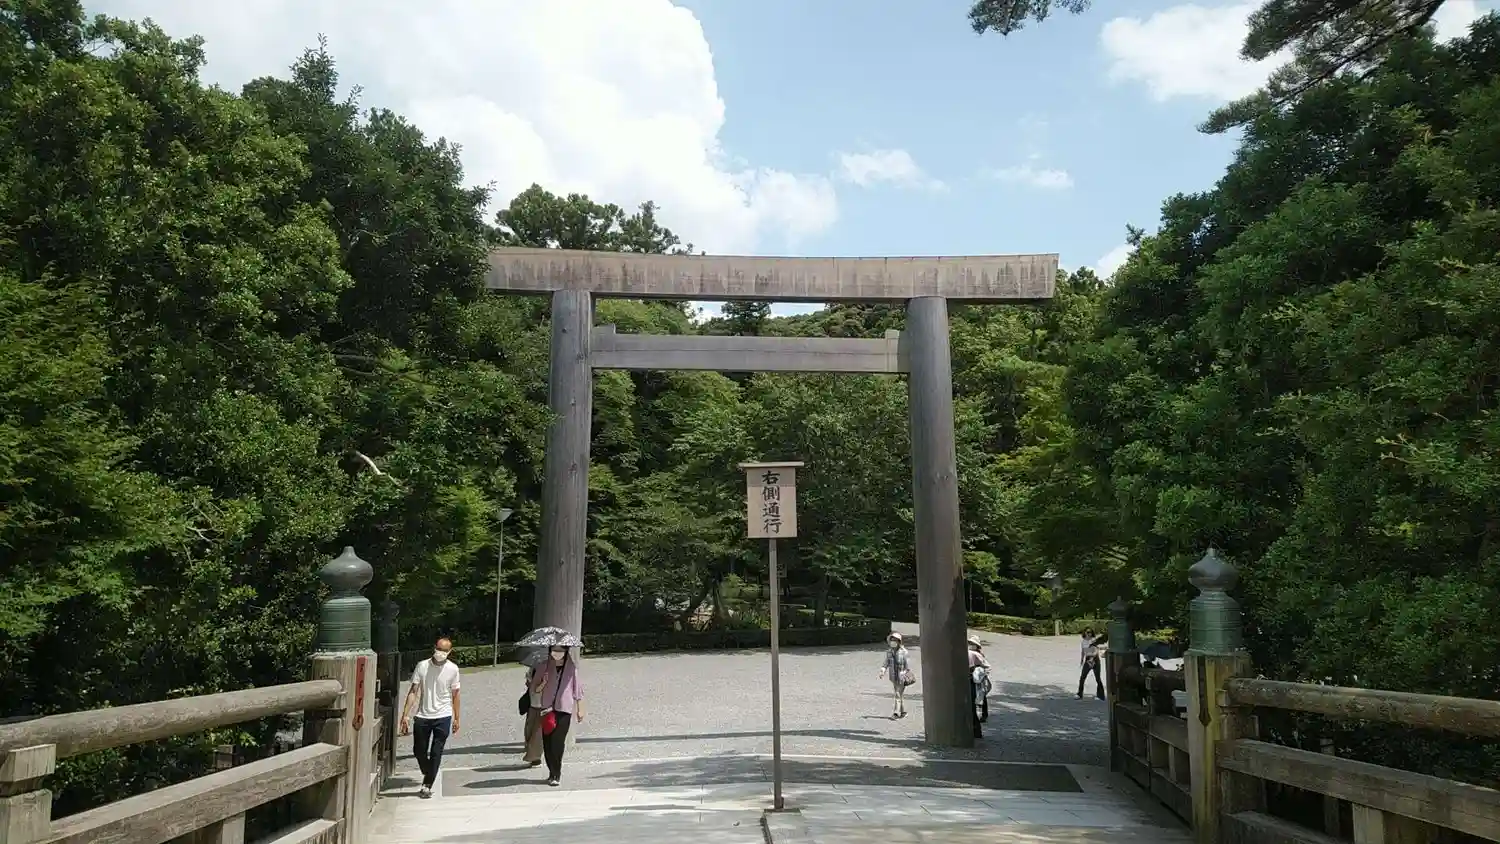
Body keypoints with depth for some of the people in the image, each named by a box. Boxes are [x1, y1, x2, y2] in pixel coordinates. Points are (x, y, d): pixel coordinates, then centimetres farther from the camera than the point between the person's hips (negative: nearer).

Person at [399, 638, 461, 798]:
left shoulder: (452, 669, -4)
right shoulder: (422, 666, -4)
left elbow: (455, 695, 4)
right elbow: (413, 691, -2)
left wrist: (456, 718, 5)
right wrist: (405, 715, -9)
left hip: (443, 717, -1)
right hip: (423, 716, 1)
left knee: (436, 753, -1)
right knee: (419, 750, 9)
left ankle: (427, 785, 8)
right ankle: (429, 776, 34)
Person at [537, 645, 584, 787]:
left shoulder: (571, 667, 4)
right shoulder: (544, 667, 7)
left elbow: (577, 688, 10)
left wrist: (580, 709, 10)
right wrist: (542, 684, -11)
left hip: (564, 709, -2)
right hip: (547, 708, 2)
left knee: (557, 742, -11)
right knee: (547, 742, 1)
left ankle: (555, 775, -4)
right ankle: (553, 773, 15)